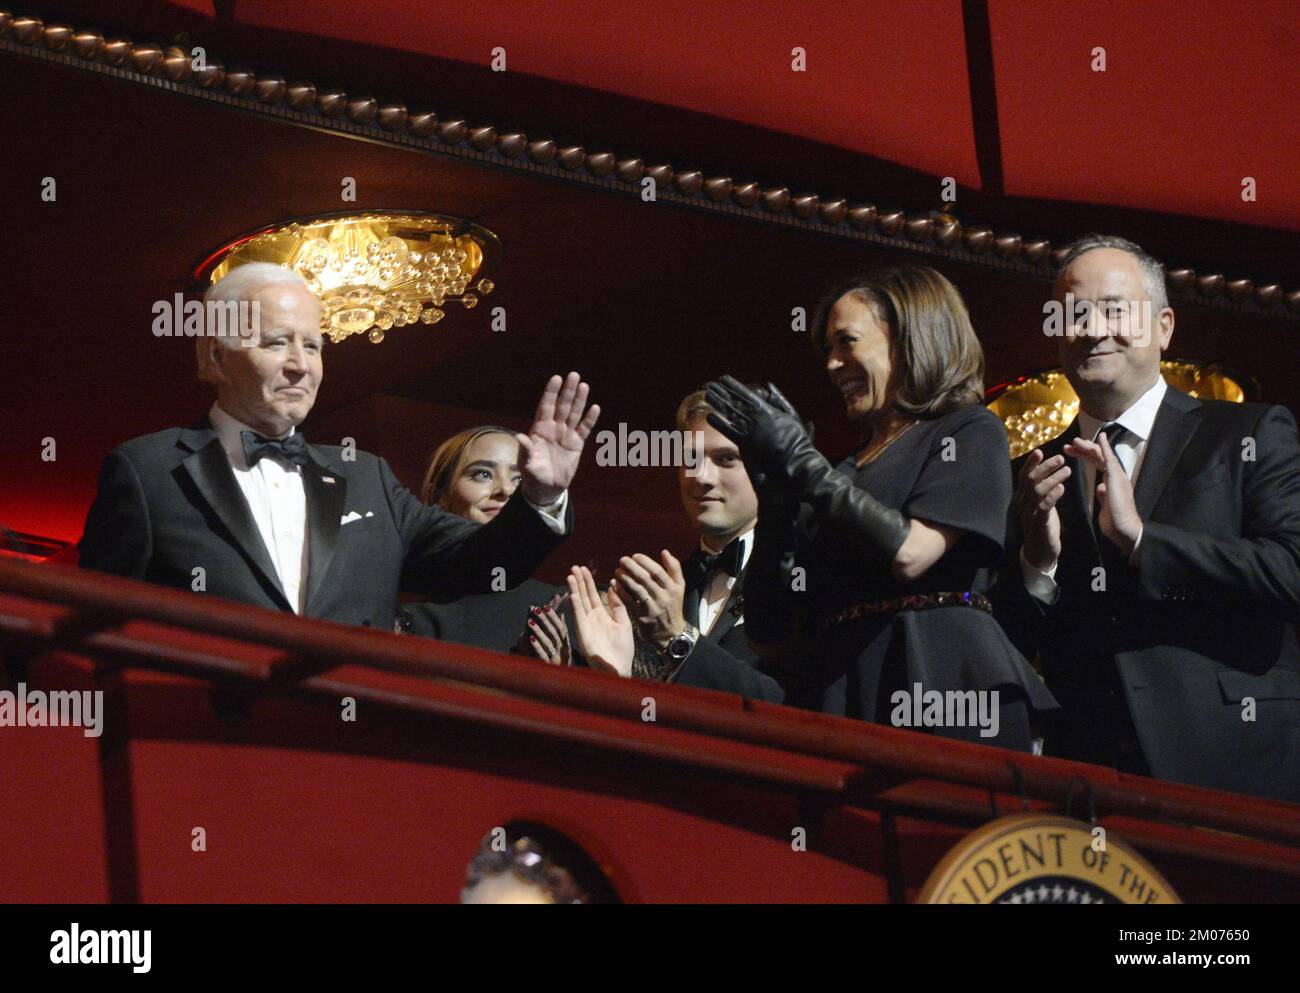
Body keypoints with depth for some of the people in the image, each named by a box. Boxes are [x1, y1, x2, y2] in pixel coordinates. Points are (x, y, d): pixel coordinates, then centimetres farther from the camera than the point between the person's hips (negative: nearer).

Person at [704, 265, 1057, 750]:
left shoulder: (969, 432, 6)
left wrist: (800, 461, -6)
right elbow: (770, 633, 15)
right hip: (838, 687, 5)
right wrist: (774, 493, 6)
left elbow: (909, 553, -12)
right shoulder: (847, 471, 20)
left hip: (942, 678, -5)